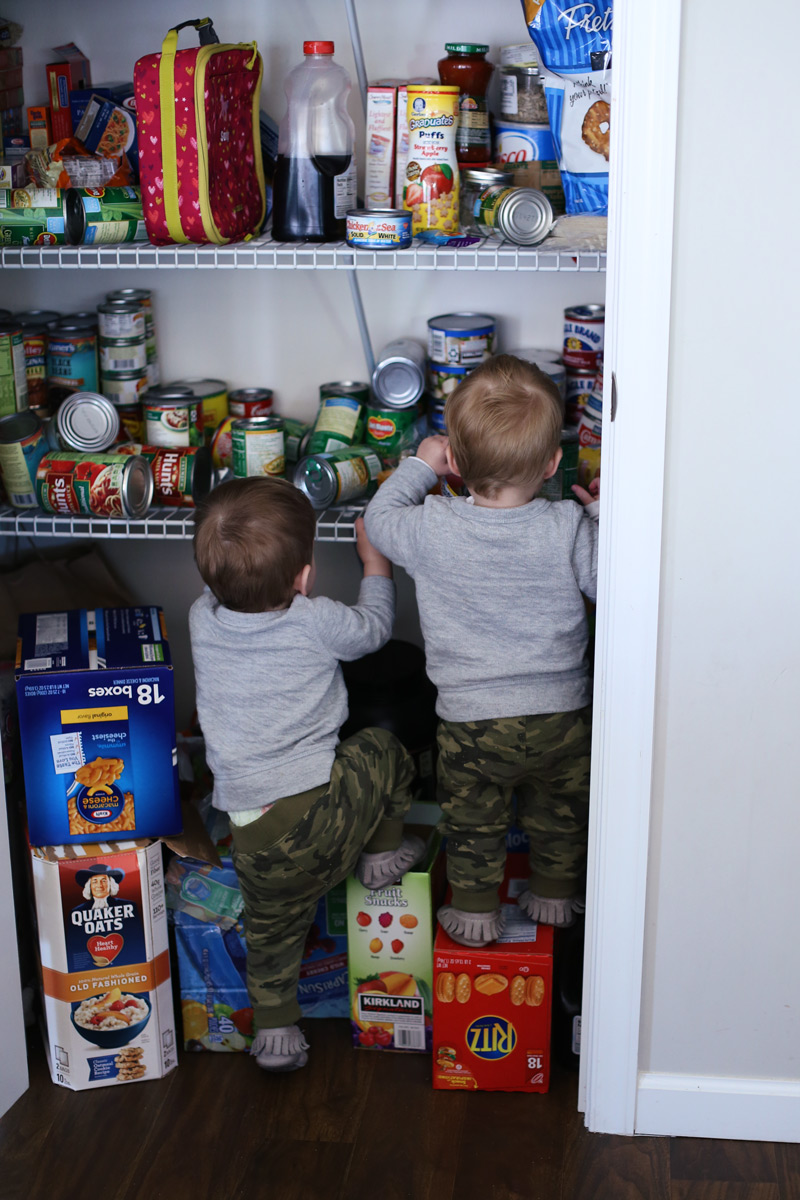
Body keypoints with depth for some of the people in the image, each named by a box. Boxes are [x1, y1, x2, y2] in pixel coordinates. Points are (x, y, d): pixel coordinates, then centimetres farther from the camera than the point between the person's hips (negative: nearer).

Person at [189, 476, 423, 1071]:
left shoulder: (203, 620, 0)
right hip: (326, 809, -4)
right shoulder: (316, 622, -10)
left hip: (254, 833, 4)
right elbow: (374, 625, 11)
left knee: (272, 929, 24)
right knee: (386, 752, 21)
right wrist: (374, 560, 24)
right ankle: (383, 854, 31)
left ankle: (275, 1028, 31)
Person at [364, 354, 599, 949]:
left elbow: (380, 518, 3)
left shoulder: (433, 528, -16)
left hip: (472, 723, -1)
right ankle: (556, 895, 44)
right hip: (563, 716, 2)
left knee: (473, 822, 21)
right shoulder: (569, 531, -18)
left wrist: (417, 465, 15)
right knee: (559, 812, 26)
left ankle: (475, 912, 34)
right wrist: (602, 516, 5)